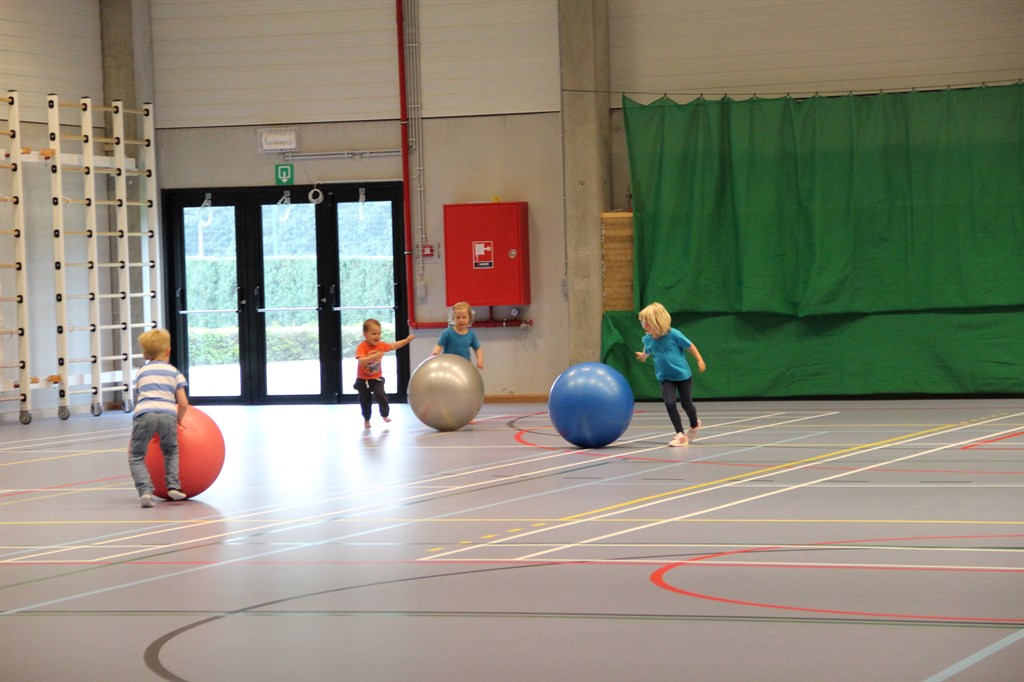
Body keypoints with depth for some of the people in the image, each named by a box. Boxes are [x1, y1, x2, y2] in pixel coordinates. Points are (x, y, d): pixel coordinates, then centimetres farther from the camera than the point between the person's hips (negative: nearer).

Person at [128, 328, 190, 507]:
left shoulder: (141, 372, 29)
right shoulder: (174, 372, 24)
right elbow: (183, 403, 16)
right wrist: (178, 421, 34)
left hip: (144, 414, -1)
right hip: (168, 414, 1)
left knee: (136, 457, 8)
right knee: (171, 451, 26)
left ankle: (145, 489, -15)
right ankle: (173, 485, 9)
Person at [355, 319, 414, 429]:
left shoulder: (380, 345, -7)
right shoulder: (361, 347, -24)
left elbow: (393, 346, 9)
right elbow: (361, 361, -39)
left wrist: (407, 340, 1)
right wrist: (374, 356, -49)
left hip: (377, 378, 2)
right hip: (363, 380, -2)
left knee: (380, 395, -21)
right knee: (365, 401, 10)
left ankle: (385, 415, -6)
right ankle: (366, 419, 30)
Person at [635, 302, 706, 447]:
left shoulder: (673, 334, -21)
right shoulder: (648, 339, -7)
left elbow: (690, 346, -8)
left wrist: (700, 360, -7)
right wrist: (643, 356, 4)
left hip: (682, 375, -3)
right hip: (665, 377, 3)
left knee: (686, 404, 9)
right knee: (669, 403, -16)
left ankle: (694, 425, 42)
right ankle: (680, 434, -8)